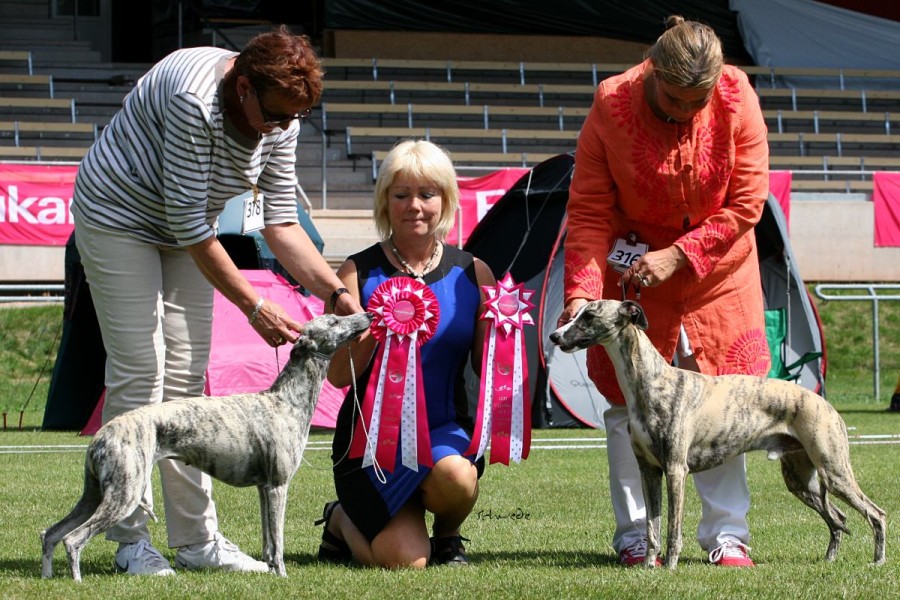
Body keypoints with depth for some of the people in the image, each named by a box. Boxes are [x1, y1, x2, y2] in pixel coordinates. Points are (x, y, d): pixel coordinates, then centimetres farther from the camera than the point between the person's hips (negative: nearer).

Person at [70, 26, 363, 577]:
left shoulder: (281, 119, -12)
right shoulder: (194, 100, -34)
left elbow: (281, 223, -6)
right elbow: (189, 223, -31)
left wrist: (340, 296, -17)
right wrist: (255, 308, -27)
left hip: (186, 234, 7)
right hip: (119, 217, -7)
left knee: (187, 379, 3)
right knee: (138, 373, -11)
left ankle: (197, 538, 5)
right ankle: (131, 540, -6)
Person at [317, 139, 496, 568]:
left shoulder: (471, 273, 3)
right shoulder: (359, 273, -3)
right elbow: (339, 375, -8)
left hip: (445, 428, 2)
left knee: (455, 474, -36)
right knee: (404, 561, -18)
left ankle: (447, 536, 3)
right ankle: (342, 522, 19)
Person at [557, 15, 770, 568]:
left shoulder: (737, 102, -17)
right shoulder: (611, 107, -19)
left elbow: (746, 204, -13)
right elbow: (589, 212, -15)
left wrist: (679, 256, -21)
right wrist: (582, 290, -27)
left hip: (716, 269, 1)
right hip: (633, 269, 0)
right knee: (629, 402, -1)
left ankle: (728, 533, 6)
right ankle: (635, 535, 8)